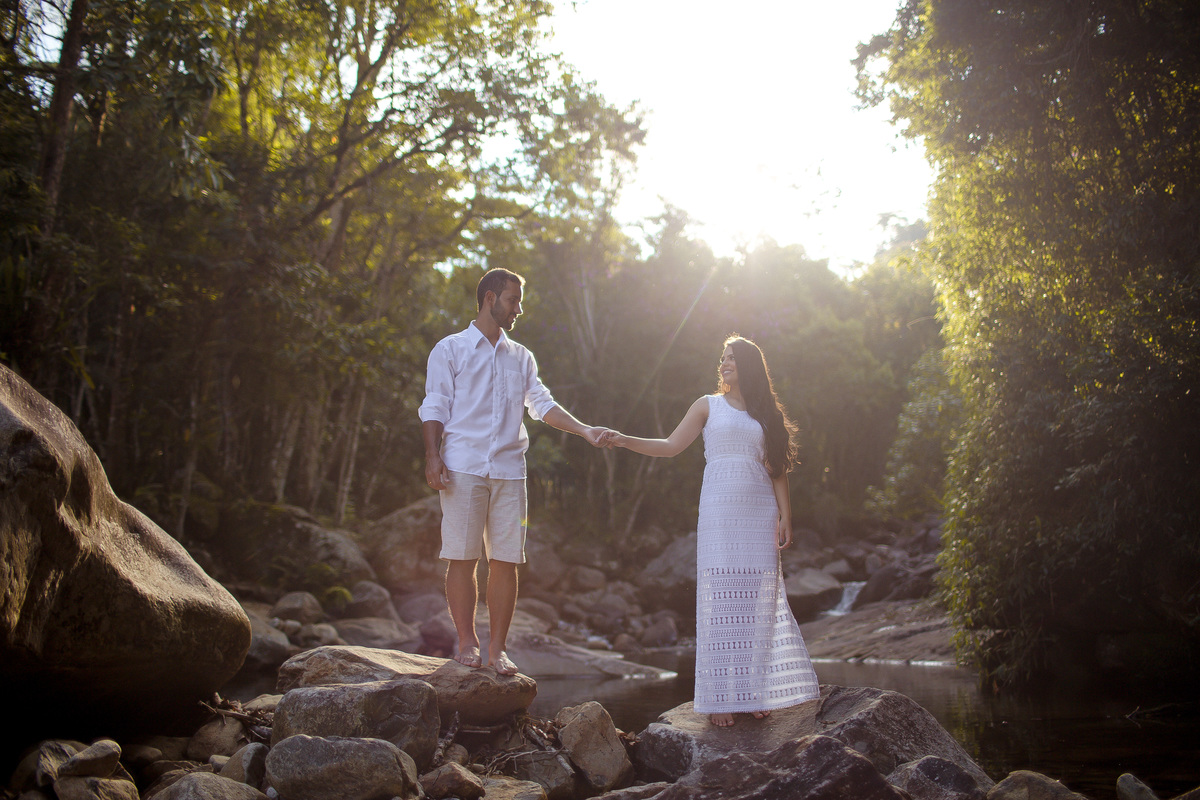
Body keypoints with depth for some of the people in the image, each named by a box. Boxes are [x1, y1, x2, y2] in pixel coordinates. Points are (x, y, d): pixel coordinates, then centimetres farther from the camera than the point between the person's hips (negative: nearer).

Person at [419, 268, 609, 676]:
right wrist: (433, 455, -10)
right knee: (463, 557, -4)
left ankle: (498, 647, 7)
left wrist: (585, 430, 1)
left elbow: (542, 404, 13)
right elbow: (434, 407, 2)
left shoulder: (520, 357, 20)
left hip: (509, 470, 4)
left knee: (506, 560, 0)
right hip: (463, 468, -4)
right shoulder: (450, 349, 7)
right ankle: (467, 642, 7)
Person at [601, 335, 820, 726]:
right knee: (720, 599, -6)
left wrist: (785, 516, 3)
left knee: (758, 600, 0)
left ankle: (756, 692, 8)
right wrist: (625, 441, -9)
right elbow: (671, 446, 4)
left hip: (760, 515, 2)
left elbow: (778, 469, 12)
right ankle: (720, 697, -3)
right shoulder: (709, 406, 10)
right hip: (720, 514, -2)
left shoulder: (766, 415, 14)